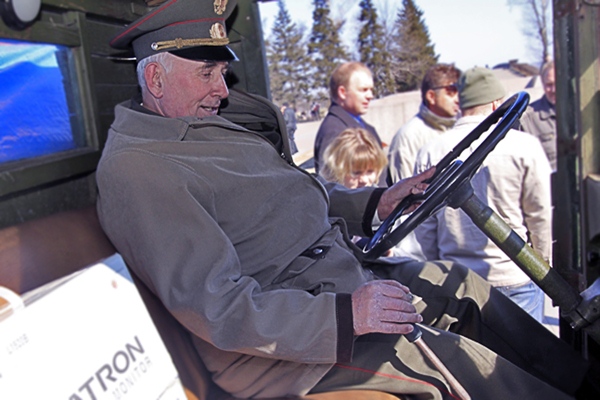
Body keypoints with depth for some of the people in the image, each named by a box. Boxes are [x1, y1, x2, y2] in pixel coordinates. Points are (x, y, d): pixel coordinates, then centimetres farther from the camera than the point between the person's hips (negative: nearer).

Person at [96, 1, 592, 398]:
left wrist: (375, 203, 6)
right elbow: (216, 307, -26)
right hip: (279, 339, -9)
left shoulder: (210, 125, 11)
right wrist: (344, 316, -28)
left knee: (460, 284, 11)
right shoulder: (136, 170, -20)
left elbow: (292, 199, 19)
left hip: (338, 282, 10)